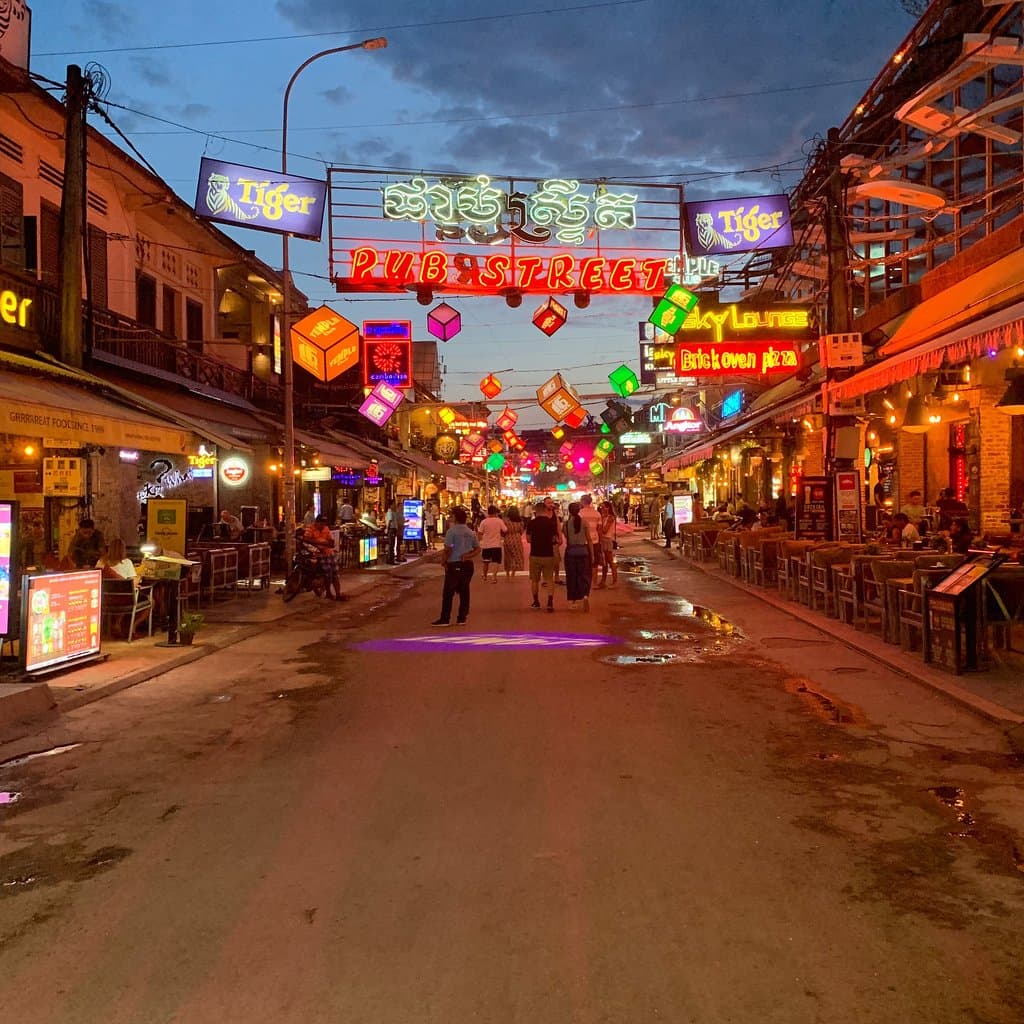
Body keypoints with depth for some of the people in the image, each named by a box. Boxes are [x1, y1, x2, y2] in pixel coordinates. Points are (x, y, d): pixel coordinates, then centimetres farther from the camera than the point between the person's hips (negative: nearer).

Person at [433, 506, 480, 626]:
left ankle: (445, 619, 2)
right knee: (464, 591, 10)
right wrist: (467, 556, 2)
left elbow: (448, 549, -15)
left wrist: (443, 561, -2)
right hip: (467, 564, 6)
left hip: (454, 564, -6)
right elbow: (478, 549, 9)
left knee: (448, 593, 0)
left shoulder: (452, 531, -11)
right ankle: (462, 618, 12)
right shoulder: (471, 532, 9)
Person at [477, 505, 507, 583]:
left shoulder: (484, 521, -8)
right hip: (496, 544, -2)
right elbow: (505, 531, -8)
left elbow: (479, 533, -7)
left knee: (486, 562, 19)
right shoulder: (499, 521, -7)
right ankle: (494, 576, -16)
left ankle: (485, 576, 34)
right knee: (496, 562, 3)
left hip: (486, 545, 2)